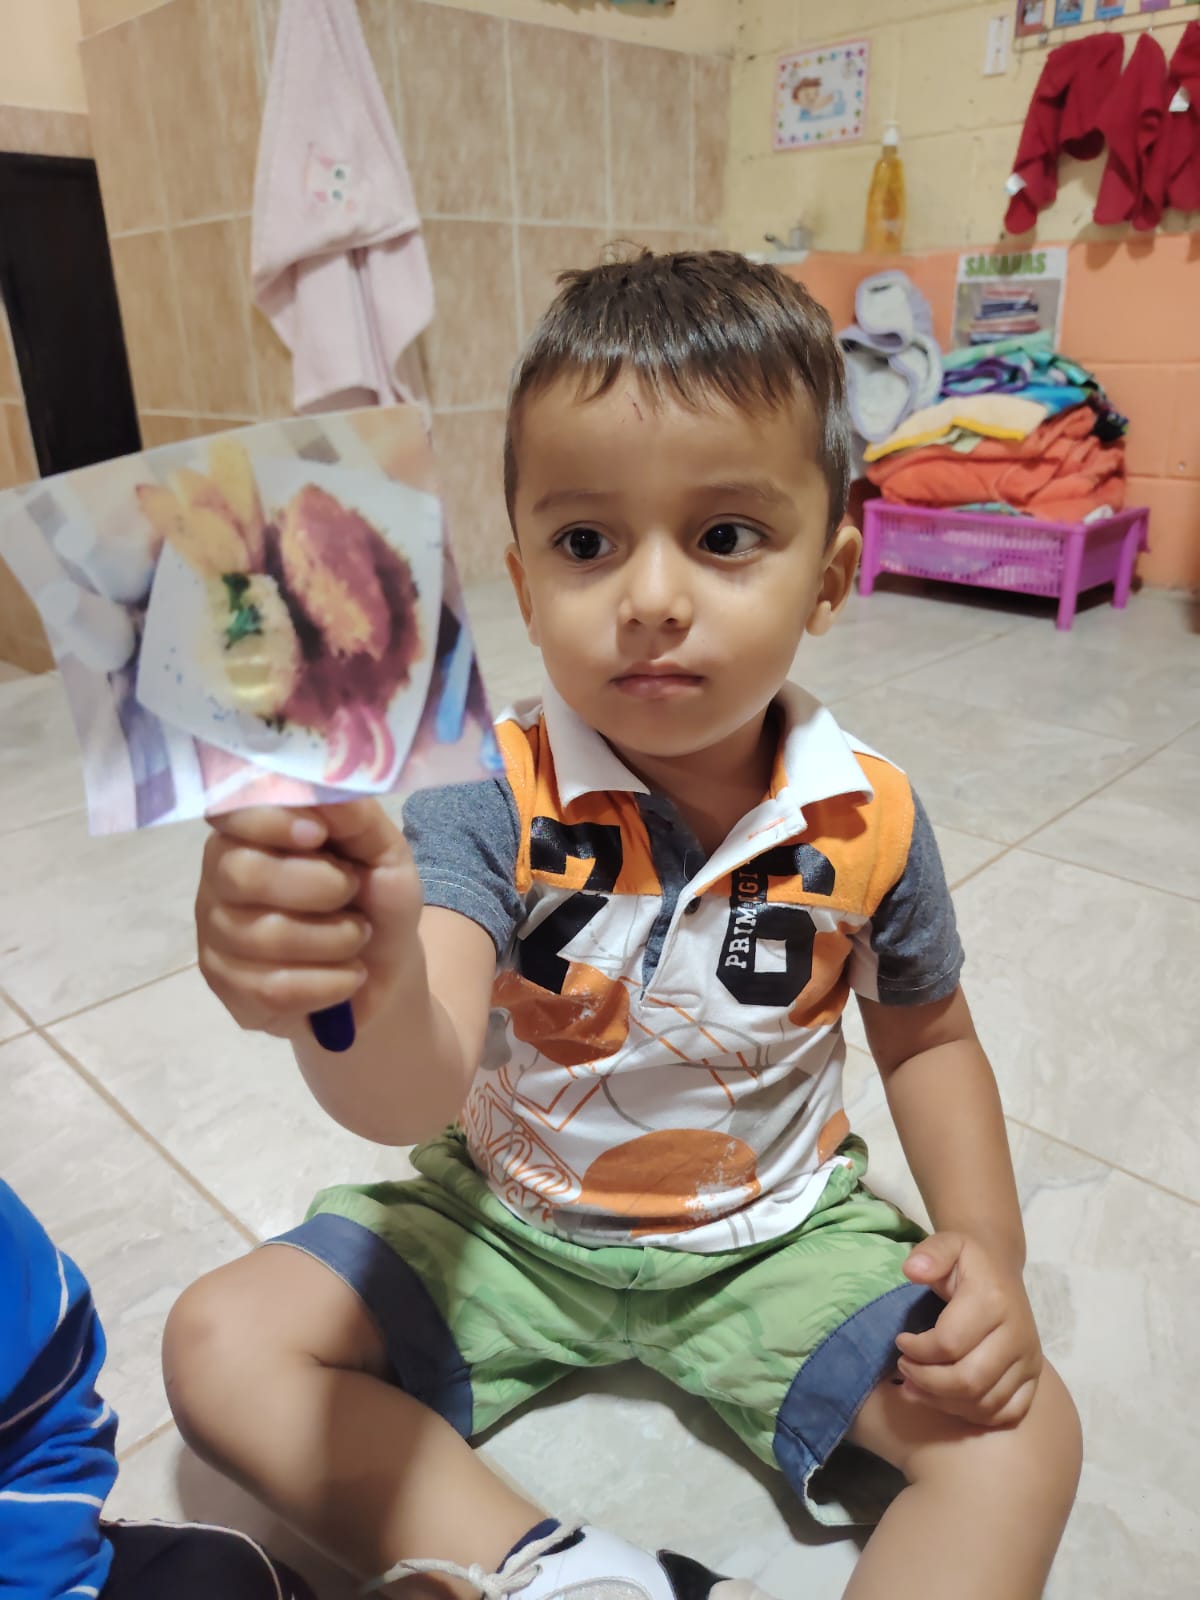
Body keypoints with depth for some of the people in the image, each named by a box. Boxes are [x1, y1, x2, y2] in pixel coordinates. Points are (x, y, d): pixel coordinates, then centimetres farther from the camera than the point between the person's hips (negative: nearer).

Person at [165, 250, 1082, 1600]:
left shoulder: (866, 820, -15)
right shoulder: (489, 803, -23)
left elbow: (925, 1034, 3)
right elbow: (420, 1092, -36)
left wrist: (987, 1248, -11)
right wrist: (366, 990, -59)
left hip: (772, 1239, 1)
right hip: (503, 1222, 0)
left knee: (1023, 1434, -13)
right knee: (221, 1343, -11)